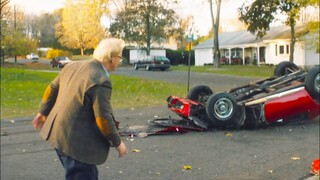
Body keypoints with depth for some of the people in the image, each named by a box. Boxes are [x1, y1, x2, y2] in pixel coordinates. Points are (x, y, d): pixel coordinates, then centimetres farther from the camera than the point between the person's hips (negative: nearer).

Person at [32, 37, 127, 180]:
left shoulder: (73, 66, 3)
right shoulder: (101, 81, -23)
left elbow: (52, 89, 13)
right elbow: (103, 118, -21)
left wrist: (44, 112, 27)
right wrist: (117, 142, -8)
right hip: (76, 141, -9)